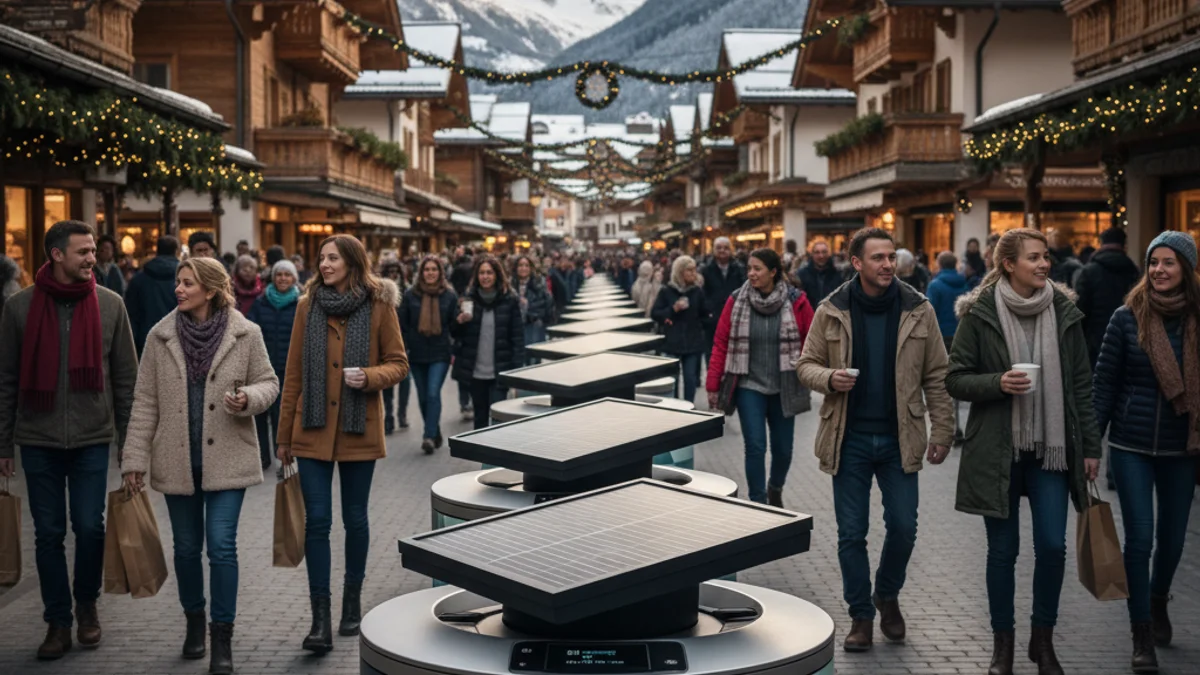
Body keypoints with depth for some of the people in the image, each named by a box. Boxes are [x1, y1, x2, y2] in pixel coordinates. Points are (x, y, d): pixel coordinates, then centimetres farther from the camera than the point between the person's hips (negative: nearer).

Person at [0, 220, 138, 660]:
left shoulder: (110, 304, 0)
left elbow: (127, 377, 3)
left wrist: (131, 440, 1)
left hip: (92, 439, 0)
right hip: (38, 440, 1)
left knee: (90, 527, 0)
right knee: (48, 532, 6)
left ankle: (87, 604, 25)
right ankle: (58, 621, 19)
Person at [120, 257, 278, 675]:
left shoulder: (246, 334, -4)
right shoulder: (161, 337, 0)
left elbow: (268, 383, 5)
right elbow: (145, 402, 2)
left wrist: (248, 398, -19)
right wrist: (135, 459, 0)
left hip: (226, 459, -2)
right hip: (177, 461, 2)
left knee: (222, 545, -7)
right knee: (186, 547, 13)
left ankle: (222, 639, 5)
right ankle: (194, 621, 36)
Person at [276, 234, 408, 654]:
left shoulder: (379, 306, -3)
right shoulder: (308, 305, 3)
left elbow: (398, 364, 3)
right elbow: (294, 374, 6)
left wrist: (370, 377, -19)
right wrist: (284, 435, 8)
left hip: (359, 429, -1)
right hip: (313, 430, 1)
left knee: (355, 519, 10)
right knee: (316, 521, -2)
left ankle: (352, 603, 28)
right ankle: (320, 619, 2)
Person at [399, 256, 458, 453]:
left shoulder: (449, 295, 1)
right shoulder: (411, 295, 2)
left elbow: (454, 324, 5)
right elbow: (403, 324, 3)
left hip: (440, 354, -2)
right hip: (417, 354, 2)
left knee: (433, 394, -14)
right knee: (423, 397, 11)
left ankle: (430, 436, -13)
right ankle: (434, 433, 26)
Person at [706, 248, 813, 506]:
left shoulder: (796, 301, -4)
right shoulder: (737, 300, -3)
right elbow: (720, 344, -1)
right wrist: (713, 385, -3)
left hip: (784, 388, 1)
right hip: (749, 386, -1)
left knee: (783, 449, 12)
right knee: (755, 447, -7)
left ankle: (775, 489, 41)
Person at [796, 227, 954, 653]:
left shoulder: (918, 310, -2)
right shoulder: (831, 311, -3)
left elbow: (936, 377, 2)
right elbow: (806, 365, 4)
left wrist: (942, 432, -1)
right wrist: (828, 378, -18)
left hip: (898, 439, 0)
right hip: (849, 438, 0)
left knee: (903, 528, 4)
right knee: (851, 533, 5)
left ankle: (887, 596, 32)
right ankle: (861, 615, 22)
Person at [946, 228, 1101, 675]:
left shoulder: (1064, 313, 3)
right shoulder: (979, 314, -6)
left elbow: (1081, 384, 7)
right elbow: (955, 380, -2)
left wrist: (1090, 446, 6)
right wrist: (997, 383, -20)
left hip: (1051, 448, 2)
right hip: (997, 450, -2)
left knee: (1052, 546, 0)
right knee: (1003, 549, 6)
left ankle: (1043, 639, 22)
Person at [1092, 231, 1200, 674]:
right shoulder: (1128, 317, -5)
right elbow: (1105, 383, -3)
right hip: (1131, 445, -2)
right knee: (1140, 537, -3)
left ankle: (1158, 603, 43)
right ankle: (1142, 636, 10)